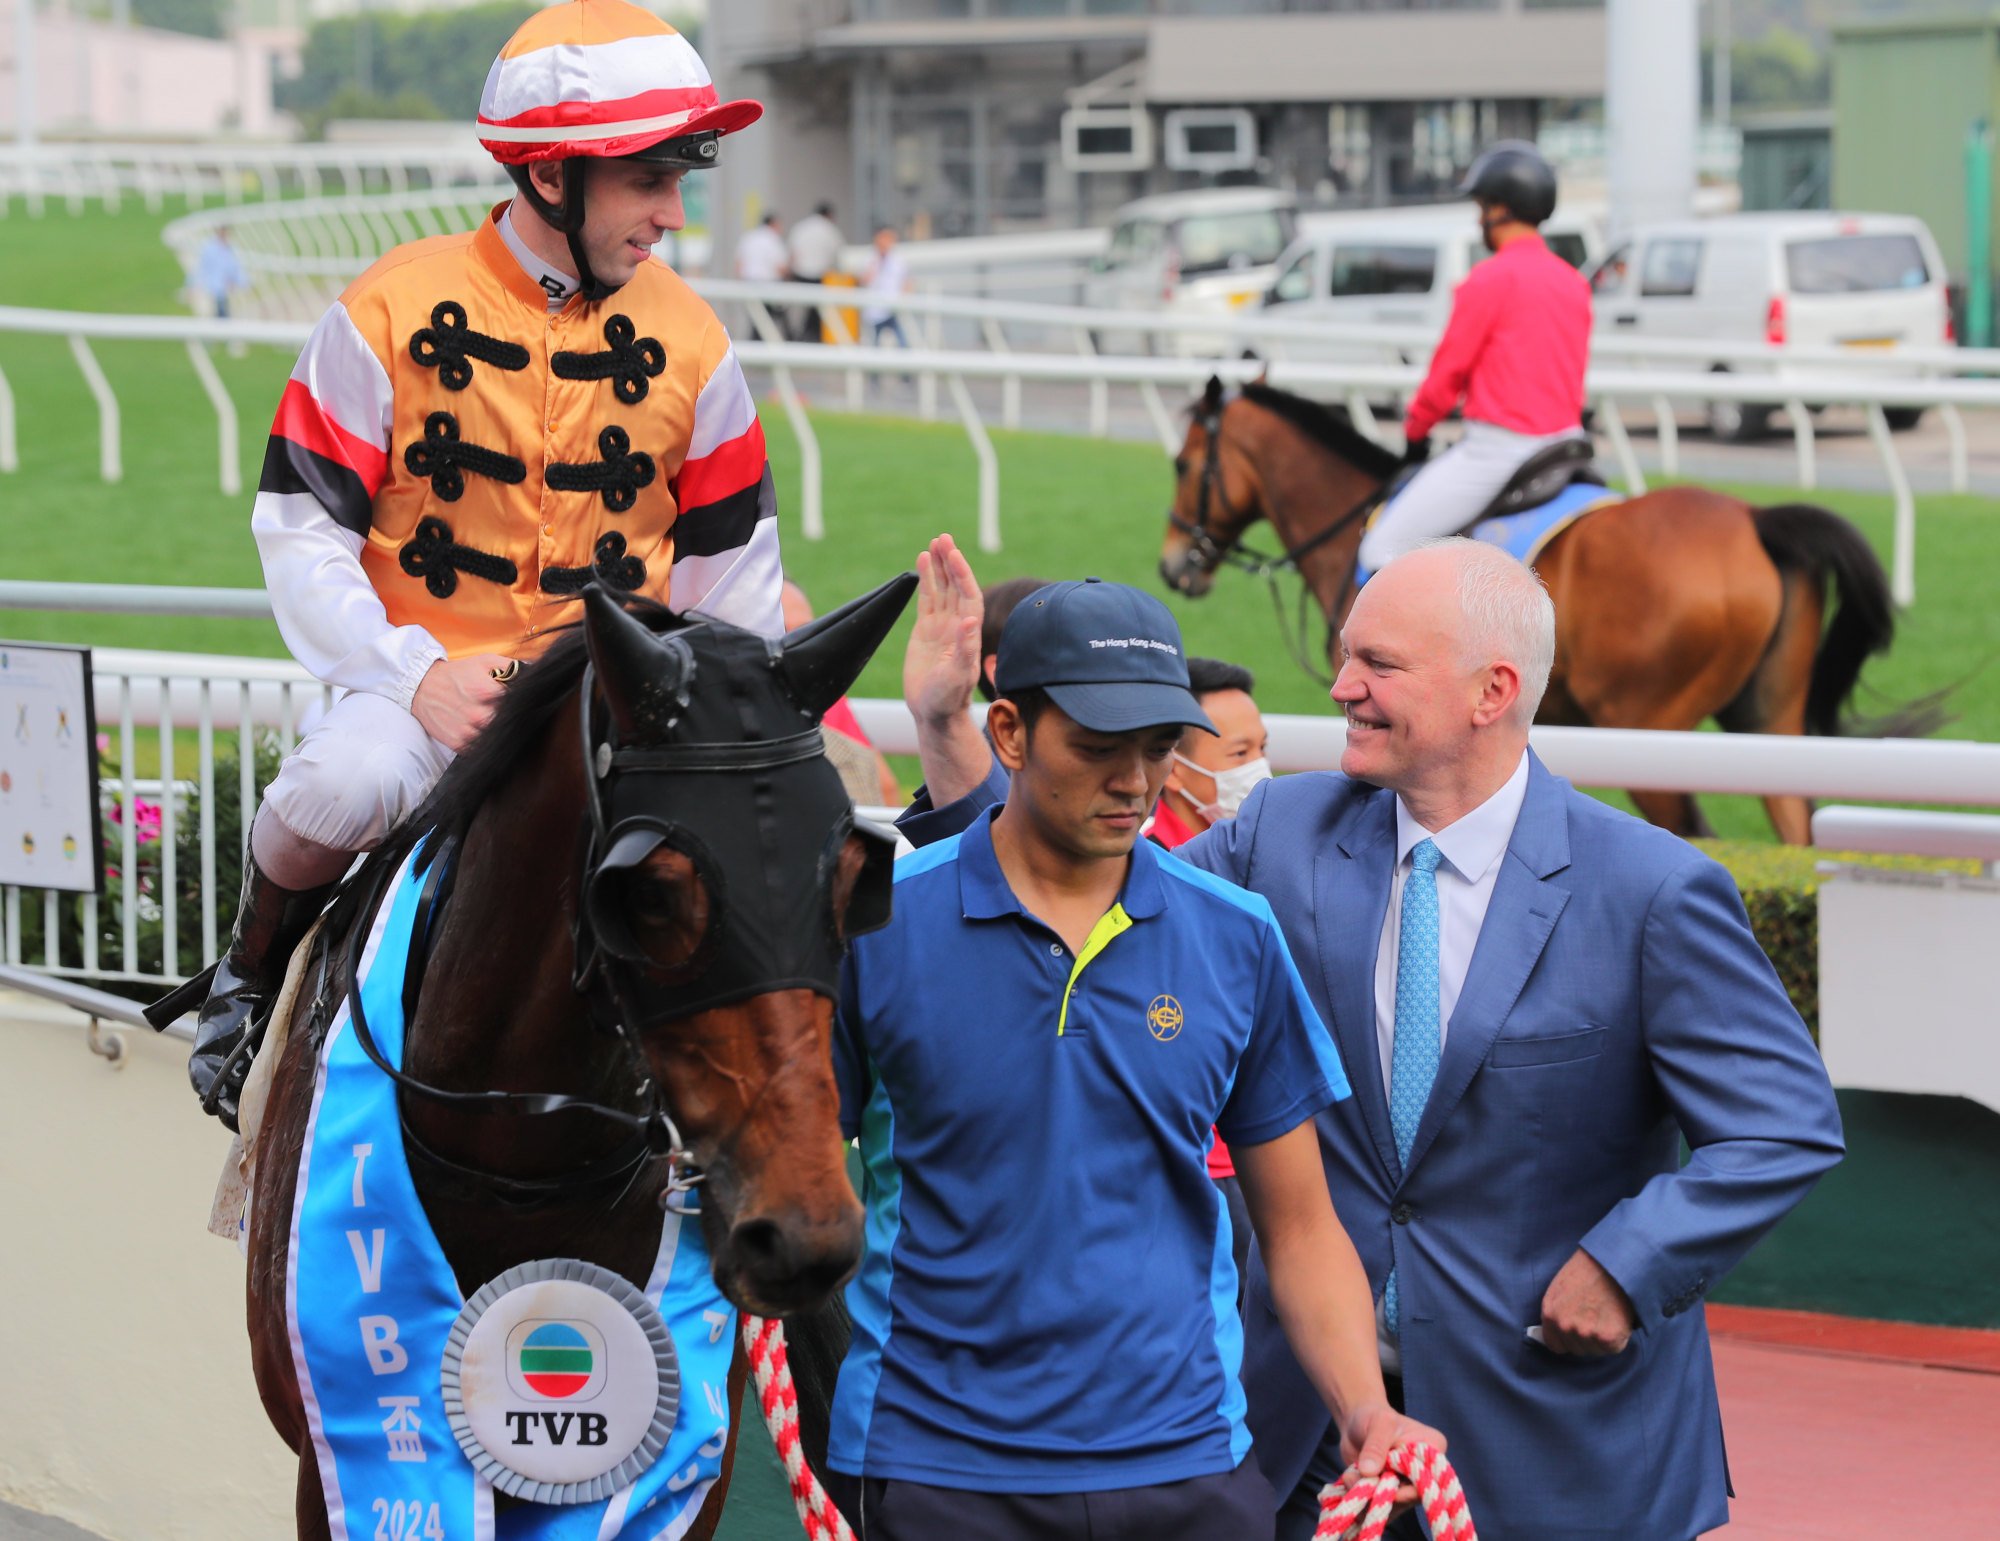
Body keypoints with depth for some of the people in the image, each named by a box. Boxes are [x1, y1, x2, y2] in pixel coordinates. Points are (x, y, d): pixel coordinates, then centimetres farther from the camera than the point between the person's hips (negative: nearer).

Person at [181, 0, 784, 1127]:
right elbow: (303, 528, -6)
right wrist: (419, 678, -19)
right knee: (347, 784, -36)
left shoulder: (688, 339, 4)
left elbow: (733, 563, 13)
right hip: (424, 676, -3)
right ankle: (255, 970, -1)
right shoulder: (393, 313, -5)